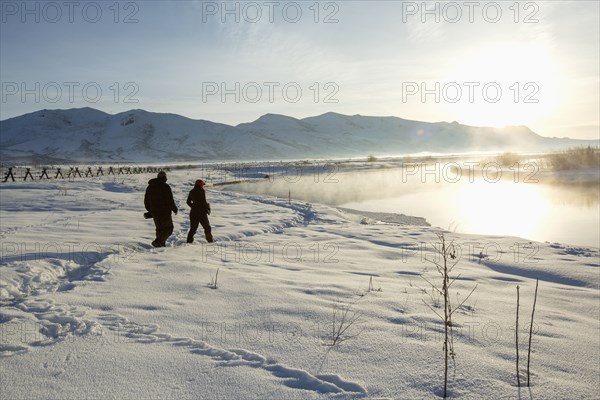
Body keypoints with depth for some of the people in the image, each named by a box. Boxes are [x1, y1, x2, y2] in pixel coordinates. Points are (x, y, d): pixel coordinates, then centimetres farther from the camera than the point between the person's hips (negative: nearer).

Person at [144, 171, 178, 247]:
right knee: (168, 228, 2)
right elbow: (170, 200, -14)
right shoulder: (165, 186, -12)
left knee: (160, 229, 18)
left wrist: (150, 211, 25)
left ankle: (162, 244, 16)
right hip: (165, 212, -6)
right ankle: (158, 242, -13)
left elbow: (146, 201, 15)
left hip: (154, 213, 6)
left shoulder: (149, 187, 10)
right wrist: (174, 209, 1)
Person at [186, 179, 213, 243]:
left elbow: (188, 202, 12)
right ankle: (210, 240, 9)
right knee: (207, 227, 8)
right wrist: (208, 207, 0)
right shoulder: (201, 191, -12)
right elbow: (204, 202, -16)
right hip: (202, 212, -5)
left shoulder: (192, 192, 7)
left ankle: (189, 240, 2)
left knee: (193, 228, 11)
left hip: (193, 212, 5)